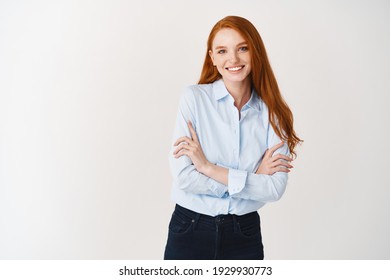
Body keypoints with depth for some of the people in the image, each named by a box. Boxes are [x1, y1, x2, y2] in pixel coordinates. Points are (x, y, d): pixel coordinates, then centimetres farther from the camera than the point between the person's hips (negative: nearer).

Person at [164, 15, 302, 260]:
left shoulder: (272, 112, -3)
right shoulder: (194, 97, -9)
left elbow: (275, 188, -12)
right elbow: (184, 177, -16)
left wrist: (209, 168, -18)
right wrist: (253, 178, -13)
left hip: (245, 235, 2)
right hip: (190, 230, -2)